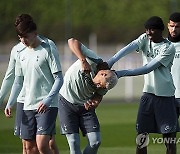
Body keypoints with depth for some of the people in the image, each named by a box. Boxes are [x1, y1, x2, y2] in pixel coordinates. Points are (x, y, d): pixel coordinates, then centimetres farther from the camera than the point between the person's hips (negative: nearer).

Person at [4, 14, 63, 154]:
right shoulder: (20, 50, 10)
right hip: (28, 105, 6)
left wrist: (48, 99, -23)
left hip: (47, 105, -6)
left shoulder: (48, 48, -9)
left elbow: (59, 78, -10)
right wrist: (10, 103, 11)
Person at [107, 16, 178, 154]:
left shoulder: (168, 48, -11)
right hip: (148, 92, 5)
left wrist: (123, 73, -22)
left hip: (165, 96, -5)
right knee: (141, 135, 3)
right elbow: (129, 48, -15)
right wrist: (111, 61, -33)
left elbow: (148, 68, -18)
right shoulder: (145, 39, 4)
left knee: (169, 137, -2)